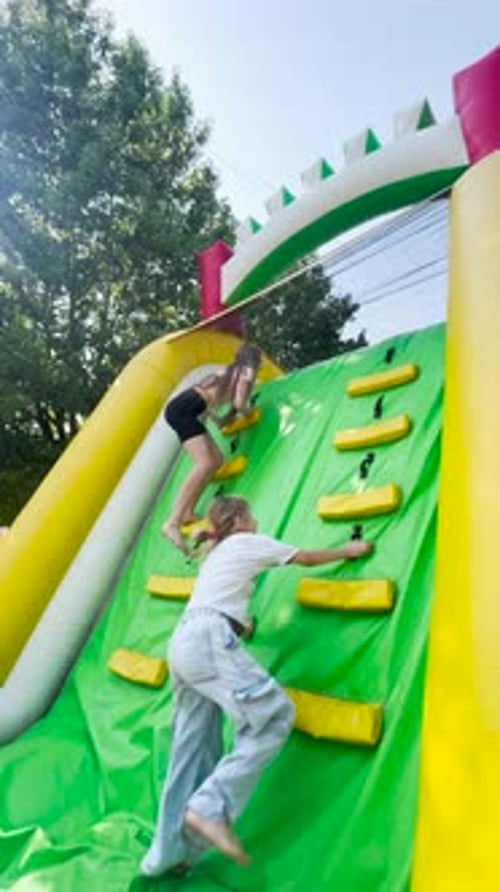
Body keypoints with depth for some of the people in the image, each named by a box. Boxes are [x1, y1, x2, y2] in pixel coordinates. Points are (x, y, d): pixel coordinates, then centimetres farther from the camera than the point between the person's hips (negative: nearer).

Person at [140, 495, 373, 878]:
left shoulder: (216, 554, 33)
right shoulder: (248, 542, 11)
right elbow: (307, 558, 19)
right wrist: (349, 550, 32)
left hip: (182, 642, 9)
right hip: (208, 640, -9)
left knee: (193, 751, 10)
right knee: (275, 714, -16)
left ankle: (167, 853, 13)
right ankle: (209, 809, -23)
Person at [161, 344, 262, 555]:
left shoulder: (229, 371, 30)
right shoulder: (246, 372, 5)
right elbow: (239, 405, -5)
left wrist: (220, 419, 36)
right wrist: (247, 411, 17)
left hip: (182, 408, 9)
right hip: (183, 408, -9)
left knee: (216, 458, 10)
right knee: (205, 462, -22)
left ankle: (187, 512, 4)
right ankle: (173, 522, -32)